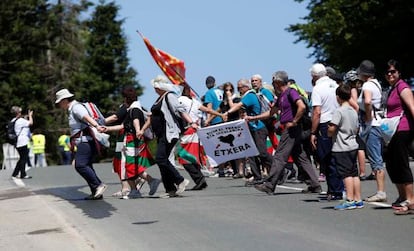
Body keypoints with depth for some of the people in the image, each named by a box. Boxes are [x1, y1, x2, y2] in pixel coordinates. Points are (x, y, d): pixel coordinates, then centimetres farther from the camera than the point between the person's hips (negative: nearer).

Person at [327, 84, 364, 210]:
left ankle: (350, 200, -9)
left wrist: (329, 132, 1)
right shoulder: (354, 112, 10)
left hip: (341, 149, -8)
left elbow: (331, 129, -19)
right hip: (353, 146, 8)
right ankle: (358, 200, 13)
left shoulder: (339, 111, -13)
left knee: (346, 174, -7)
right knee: (354, 173, 10)